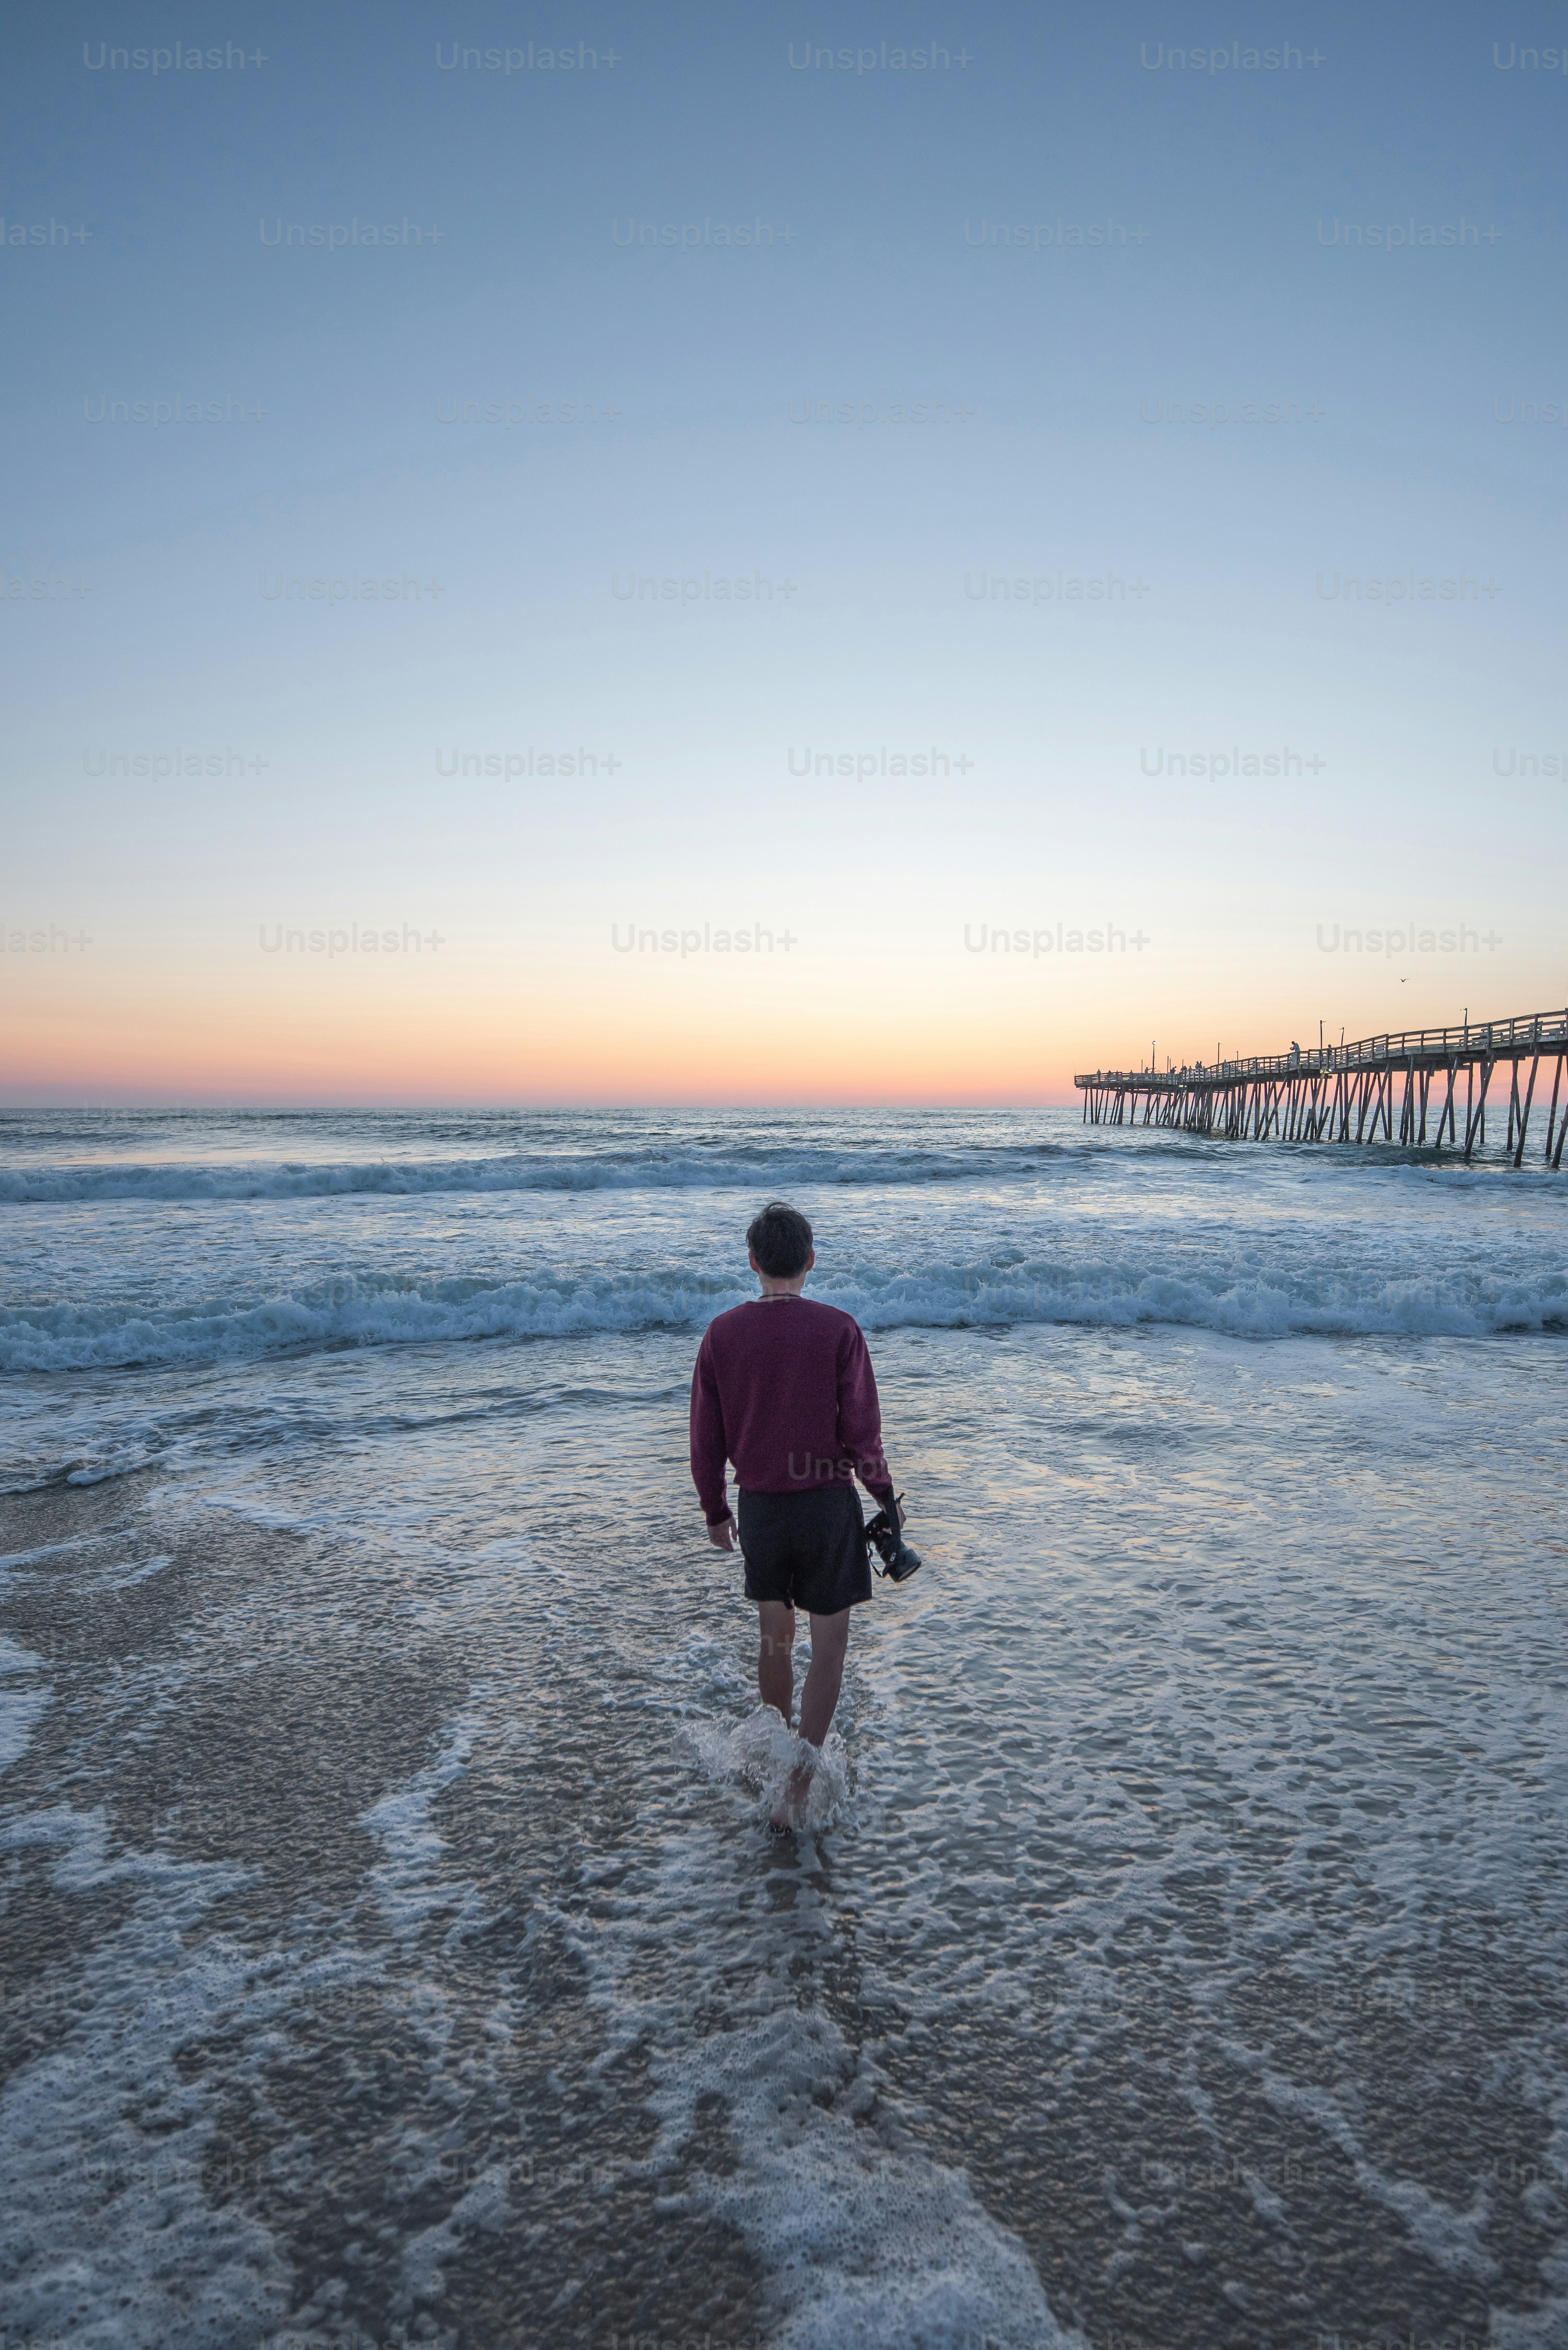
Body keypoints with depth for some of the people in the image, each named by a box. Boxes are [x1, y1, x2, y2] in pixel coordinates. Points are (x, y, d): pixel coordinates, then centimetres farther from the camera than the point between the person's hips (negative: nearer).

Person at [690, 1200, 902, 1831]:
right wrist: (885, 1496, 5)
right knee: (828, 1646, 11)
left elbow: (706, 1439, 0)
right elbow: (860, 1431, -11)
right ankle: (798, 1783, 5)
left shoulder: (722, 1333, -5)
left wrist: (714, 1511, 13)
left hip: (759, 1505, 3)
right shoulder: (838, 1329, -13)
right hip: (828, 1501, -3)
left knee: (774, 1637, 20)